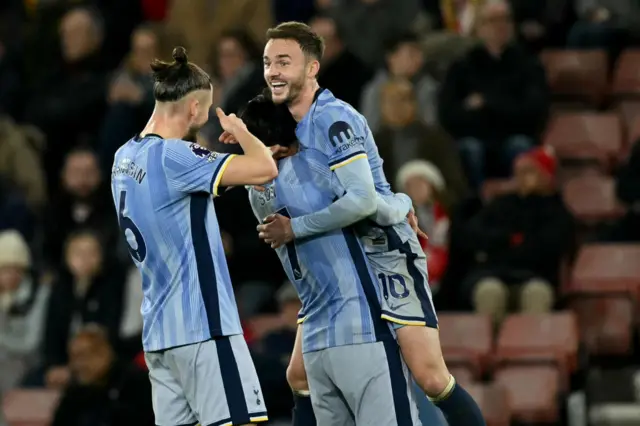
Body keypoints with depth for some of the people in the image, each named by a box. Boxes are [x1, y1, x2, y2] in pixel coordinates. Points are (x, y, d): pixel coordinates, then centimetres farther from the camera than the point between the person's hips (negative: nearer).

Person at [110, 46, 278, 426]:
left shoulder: (126, 157, 11)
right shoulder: (172, 156, -16)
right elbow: (264, 169, -19)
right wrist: (240, 131, 0)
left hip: (159, 329, 9)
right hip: (202, 324, -9)